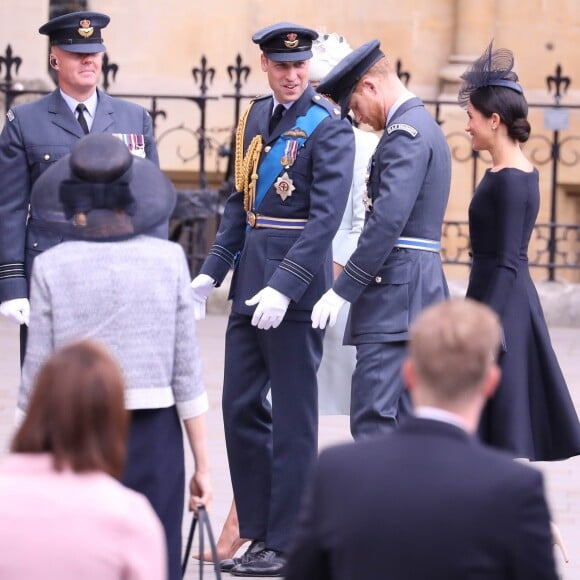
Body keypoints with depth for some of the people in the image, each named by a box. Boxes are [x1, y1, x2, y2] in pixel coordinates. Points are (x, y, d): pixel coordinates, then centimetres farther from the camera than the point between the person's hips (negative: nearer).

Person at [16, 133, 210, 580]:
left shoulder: (51, 267, -3)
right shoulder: (168, 260, -2)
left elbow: (37, 379, -2)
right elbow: (187, 372, -1)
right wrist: (202, 463, 5)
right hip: (153, 435, 0)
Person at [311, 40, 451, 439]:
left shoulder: (405, 133, -13)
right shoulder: (424, 127, 20)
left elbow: (388, 220, -22)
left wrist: (343, 290, -20)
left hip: (395, 294, -11)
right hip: (418, 292, 11)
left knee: (373, 421, -13)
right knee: (405, 419, 11)